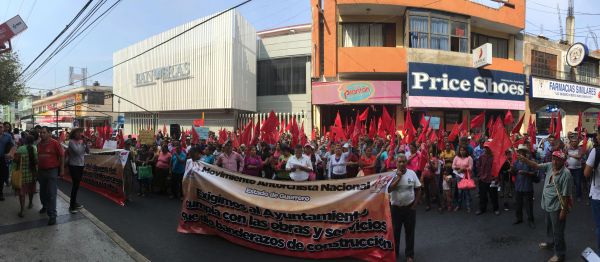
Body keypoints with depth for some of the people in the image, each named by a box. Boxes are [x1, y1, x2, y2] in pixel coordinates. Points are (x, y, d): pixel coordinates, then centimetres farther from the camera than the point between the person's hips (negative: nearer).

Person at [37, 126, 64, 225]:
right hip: (41, 171, 6)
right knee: (43, 192, 20)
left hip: (52, 171, -6)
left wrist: (62, 170, -8)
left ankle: (52, 215, -1)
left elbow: (61, 156, -8)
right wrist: (38, 170, 16)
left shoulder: (55, 143, -12)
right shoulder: (39, 144, 5)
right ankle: (45, 206, 43)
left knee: (51, 194, -6)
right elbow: (38, 157, 15)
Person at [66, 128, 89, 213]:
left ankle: (74, 203, 27)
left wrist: (85, 142, -9)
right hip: (74, 166, -7)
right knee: (75, 185, -8)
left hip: (81, 165, 7)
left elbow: (87, 151, 0)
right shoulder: (71, 141, -12)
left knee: (77, 184, 15)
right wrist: (81, 143, -13)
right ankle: (71, 206, -3)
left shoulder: (81, 141, 6)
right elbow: (77, 151, -24)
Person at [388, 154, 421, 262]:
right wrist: (398, 177, -22)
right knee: (395, 231, 11)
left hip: (409, 207, 1)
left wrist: (415, 204, -2)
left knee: (410, 231, 10)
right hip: (395, 207, -1)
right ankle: (394, 252, 28)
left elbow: (418, 189, 3)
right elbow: (389, 189, -20)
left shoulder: (412, 173, -4)